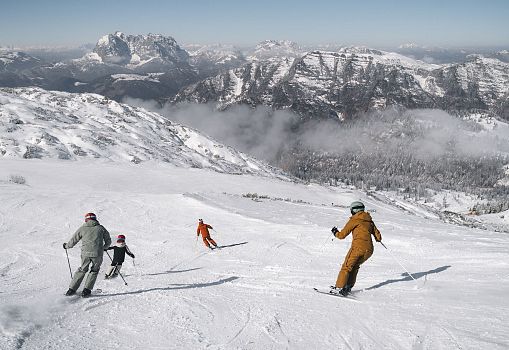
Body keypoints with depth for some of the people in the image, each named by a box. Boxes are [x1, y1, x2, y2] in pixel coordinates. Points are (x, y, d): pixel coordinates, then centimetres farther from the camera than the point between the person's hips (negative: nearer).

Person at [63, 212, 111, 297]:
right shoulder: (101, 228, 9)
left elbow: (73, 240, 13)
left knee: (82, 270, 19)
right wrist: (103, 247, 34)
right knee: (94, 271, 18)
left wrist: (66, 246, 32)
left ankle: (72, 289, 17)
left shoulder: (82, 228, 8)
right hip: (97, 254, -1)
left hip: (85, 253, 1)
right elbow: (108, 241, 14)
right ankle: (86, 290, 10)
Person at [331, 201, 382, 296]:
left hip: (358, 247, -6)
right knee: (355, 266, 23)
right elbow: (378, 237, 20)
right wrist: (377, 238, 44)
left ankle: (339, 287, -7)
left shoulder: (354, 220, 3)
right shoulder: (370, 221, 18)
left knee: (347, 267, 2)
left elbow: (342, 235, 4)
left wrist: (335, 232, 25)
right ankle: (348, 286, 17)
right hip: (369, 250, 6)